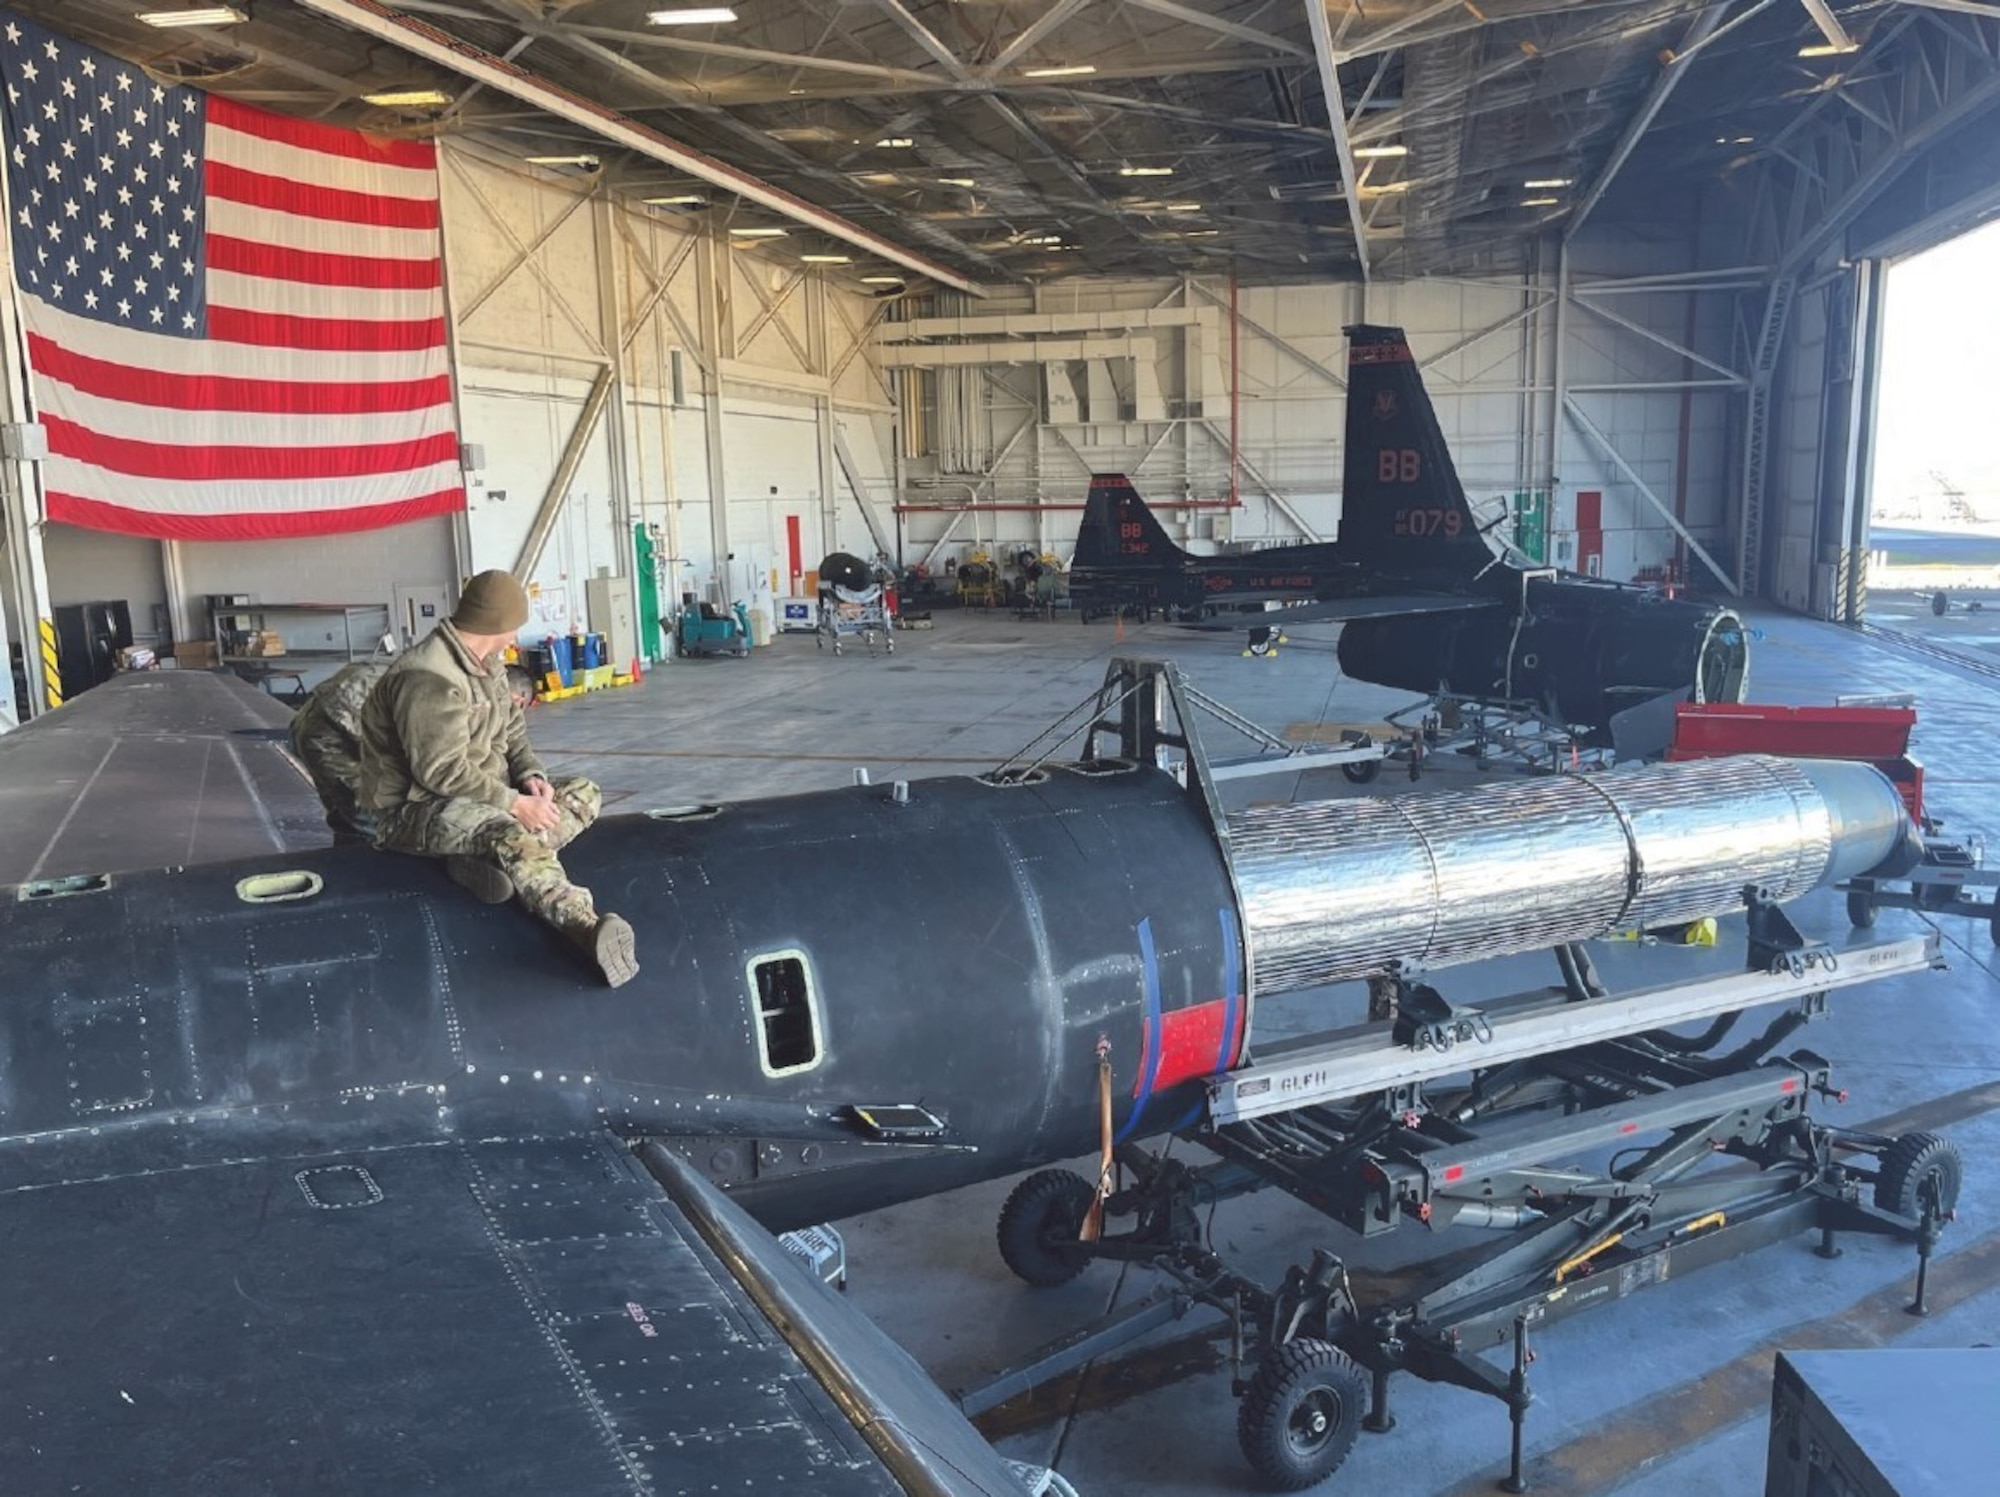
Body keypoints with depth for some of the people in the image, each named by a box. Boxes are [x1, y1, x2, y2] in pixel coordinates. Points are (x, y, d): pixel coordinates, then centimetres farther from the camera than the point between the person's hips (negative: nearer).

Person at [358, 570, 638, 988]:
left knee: (584, 793, 0)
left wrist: (531, 776, -6)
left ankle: (490, 855, -21)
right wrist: (514, 803, -25)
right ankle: (588, 927, -52)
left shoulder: (486, 664, 9)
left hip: (481, 793, 10)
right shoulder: (430, 679, -22)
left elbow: (511, 729, 14)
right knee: (509, 832, -39)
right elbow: (442, 772, -25)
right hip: (417, 809, -10)